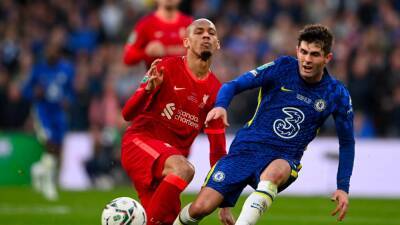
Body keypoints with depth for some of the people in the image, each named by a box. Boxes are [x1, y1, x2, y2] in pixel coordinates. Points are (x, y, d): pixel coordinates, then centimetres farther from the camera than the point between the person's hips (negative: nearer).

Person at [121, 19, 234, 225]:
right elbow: (128, 114, -9)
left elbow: (217, 149, 11)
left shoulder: (215, 90, 7)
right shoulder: (167, 68, -6)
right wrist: (149, 88, -29)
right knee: (183, 169, -34)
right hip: (139, 140, -6)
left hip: (173, 155, 6)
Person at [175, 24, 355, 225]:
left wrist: (343, 187, 4)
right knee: (201, 207, -12)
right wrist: (220, 106, -28)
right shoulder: (282, 68, -5)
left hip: (284, 159, 0)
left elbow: (347, 142, 11)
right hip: (247, 148, 0)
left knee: (274, 173, -40)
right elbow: (234, 85, -5)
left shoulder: (337, 95, -1)